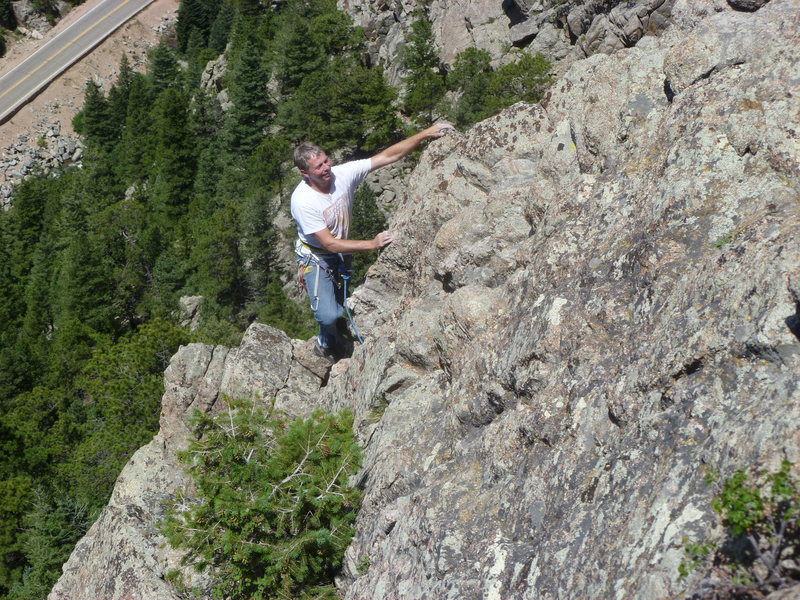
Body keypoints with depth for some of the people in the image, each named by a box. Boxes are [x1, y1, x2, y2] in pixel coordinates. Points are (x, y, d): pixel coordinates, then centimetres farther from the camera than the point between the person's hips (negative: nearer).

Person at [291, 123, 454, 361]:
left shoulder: (342, 174, -21)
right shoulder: (303, 201, -34)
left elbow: (388, 156, -20)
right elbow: (329, 244, -31)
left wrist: (426, 133, -27)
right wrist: (372, 244, -36)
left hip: (342, 251, 5)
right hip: (316, 257, -5)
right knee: (329, 315, -13)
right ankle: (326, 343, 20)